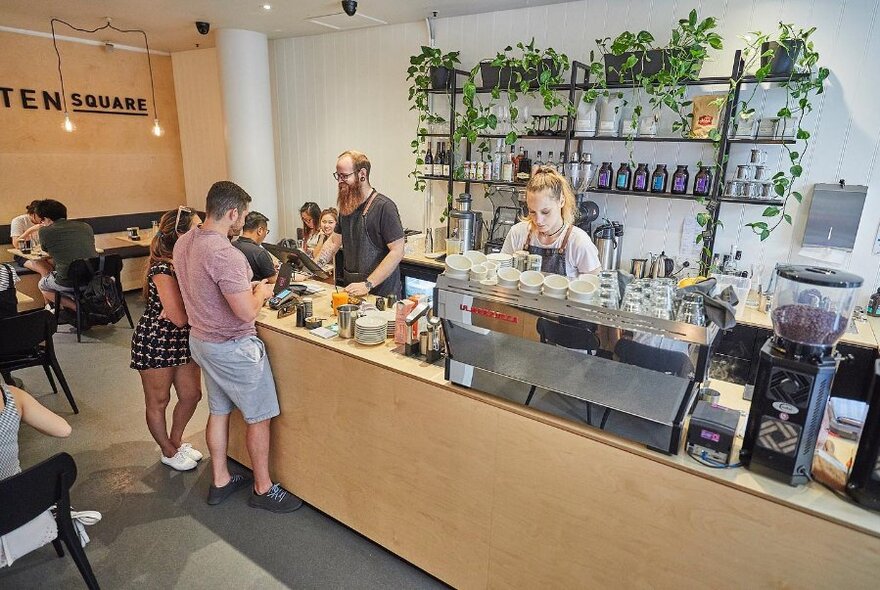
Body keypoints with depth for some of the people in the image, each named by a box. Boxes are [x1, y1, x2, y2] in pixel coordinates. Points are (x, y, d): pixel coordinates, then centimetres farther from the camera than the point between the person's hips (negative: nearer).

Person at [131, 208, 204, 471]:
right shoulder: (162, 269, -24)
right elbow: (180, 318, -26)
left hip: (183, 340, 8)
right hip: (155, 341, -8)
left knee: (191, 395, 15)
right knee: (158, 401, 13)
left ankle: (176, 441, 39)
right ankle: (169, 452, 32)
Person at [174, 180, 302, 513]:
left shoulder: (184, 243, 1)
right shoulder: (225, 254, -29)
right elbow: (247, 313, -28)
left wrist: (246, 287, 11)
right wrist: (261, 293, -8)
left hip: (200, 339, 9)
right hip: (232, 347, -9)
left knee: (219, 411, 22)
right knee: (258, 417, 8)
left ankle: (220, 481, 38)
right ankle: (263, 489, 24)